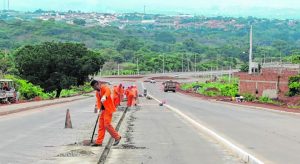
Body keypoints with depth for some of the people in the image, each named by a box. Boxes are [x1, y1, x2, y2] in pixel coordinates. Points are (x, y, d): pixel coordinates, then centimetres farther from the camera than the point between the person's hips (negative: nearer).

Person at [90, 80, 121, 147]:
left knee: (107, 124, -13)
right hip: (103, 109, 9)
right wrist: (99, 108, -8)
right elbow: (98, 101, 11)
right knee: (101, 125, 7)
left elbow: (108, 91, -35)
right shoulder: (97, 92, 15)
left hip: (108, 109, -9)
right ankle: (99, 142, 10)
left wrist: (104, 97, -56)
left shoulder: (104, 87, -12)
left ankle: (117, 137, 2)